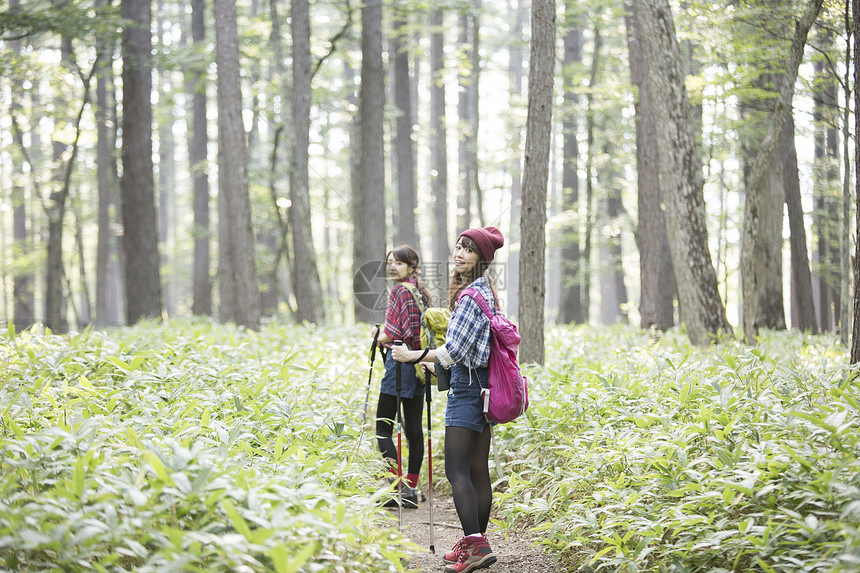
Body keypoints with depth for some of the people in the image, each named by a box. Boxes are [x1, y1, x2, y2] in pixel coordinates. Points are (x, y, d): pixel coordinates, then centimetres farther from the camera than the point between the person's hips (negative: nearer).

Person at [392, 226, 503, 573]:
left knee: (457, 469, -10)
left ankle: (475, 545, -15)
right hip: (483, 385, 10)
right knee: (478, 468, 11)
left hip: (466, 386, -10)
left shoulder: (470, 295, -16)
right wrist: (437, 367, 26)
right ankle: (477, 543, 16)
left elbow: (454, 351, -18)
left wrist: (412, 356, -8)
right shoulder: (485, 291, 15)